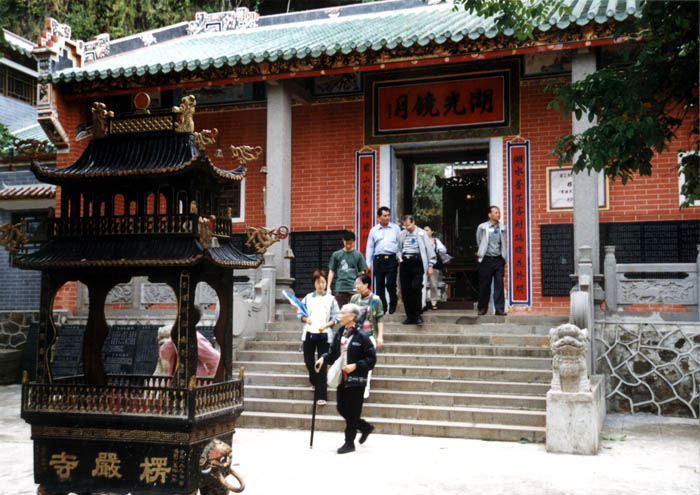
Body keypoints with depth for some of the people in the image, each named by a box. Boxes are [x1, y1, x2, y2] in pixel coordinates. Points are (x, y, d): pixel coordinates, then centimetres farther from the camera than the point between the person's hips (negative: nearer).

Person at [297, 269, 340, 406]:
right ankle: (315, 381, 40)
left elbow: (336, 317, 2)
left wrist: (326, 325, -13)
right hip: (309, 333, 3)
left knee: (322, 365, -4)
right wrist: (305, 319, -10)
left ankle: (321, 396, -1)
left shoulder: (330, 299, 4)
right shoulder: (308, 297, 9)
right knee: (308, 361, 9)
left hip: (324, 335, -2)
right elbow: (299, 313, 11)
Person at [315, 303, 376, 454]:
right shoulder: (340, 334, 6)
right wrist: (324, 358, -6)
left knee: (352, 412, 1)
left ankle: (349, 443, 15)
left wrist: (355, 365, -20)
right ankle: (365, 427, 34)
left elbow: (371, 359, -11)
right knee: (342, 409, 12)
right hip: (342, 379, 7)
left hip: (356, 380, -7)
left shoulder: (361, 336, -13)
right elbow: (333, 353, 13)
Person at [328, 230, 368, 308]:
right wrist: (328, 287, 7)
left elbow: (362, 272, 7)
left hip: (353, 288, -1)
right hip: (340, 289, 1)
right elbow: (331, 272, 12)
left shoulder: (358, 255, 5)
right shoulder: (336, 255, 8)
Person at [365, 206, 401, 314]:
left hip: (392, 259, -2)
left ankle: (393, 303, 14)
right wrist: (368, 264, 6)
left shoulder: (395, 228, 11)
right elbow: (370, 247, 13)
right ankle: (381, 307, 11)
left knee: (390, 283, -10)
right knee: (379, 285, 2)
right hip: (378, 259, 2)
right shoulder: (373, 230, 13)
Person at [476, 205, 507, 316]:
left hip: (498, 260, 2)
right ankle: (482, 308, 15)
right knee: (484, 285, 3)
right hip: (486, 260, -2)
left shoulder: (502, 228, 8)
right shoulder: (482, 227, 0)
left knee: (499, 284, -3)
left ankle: (499, 308, -1)